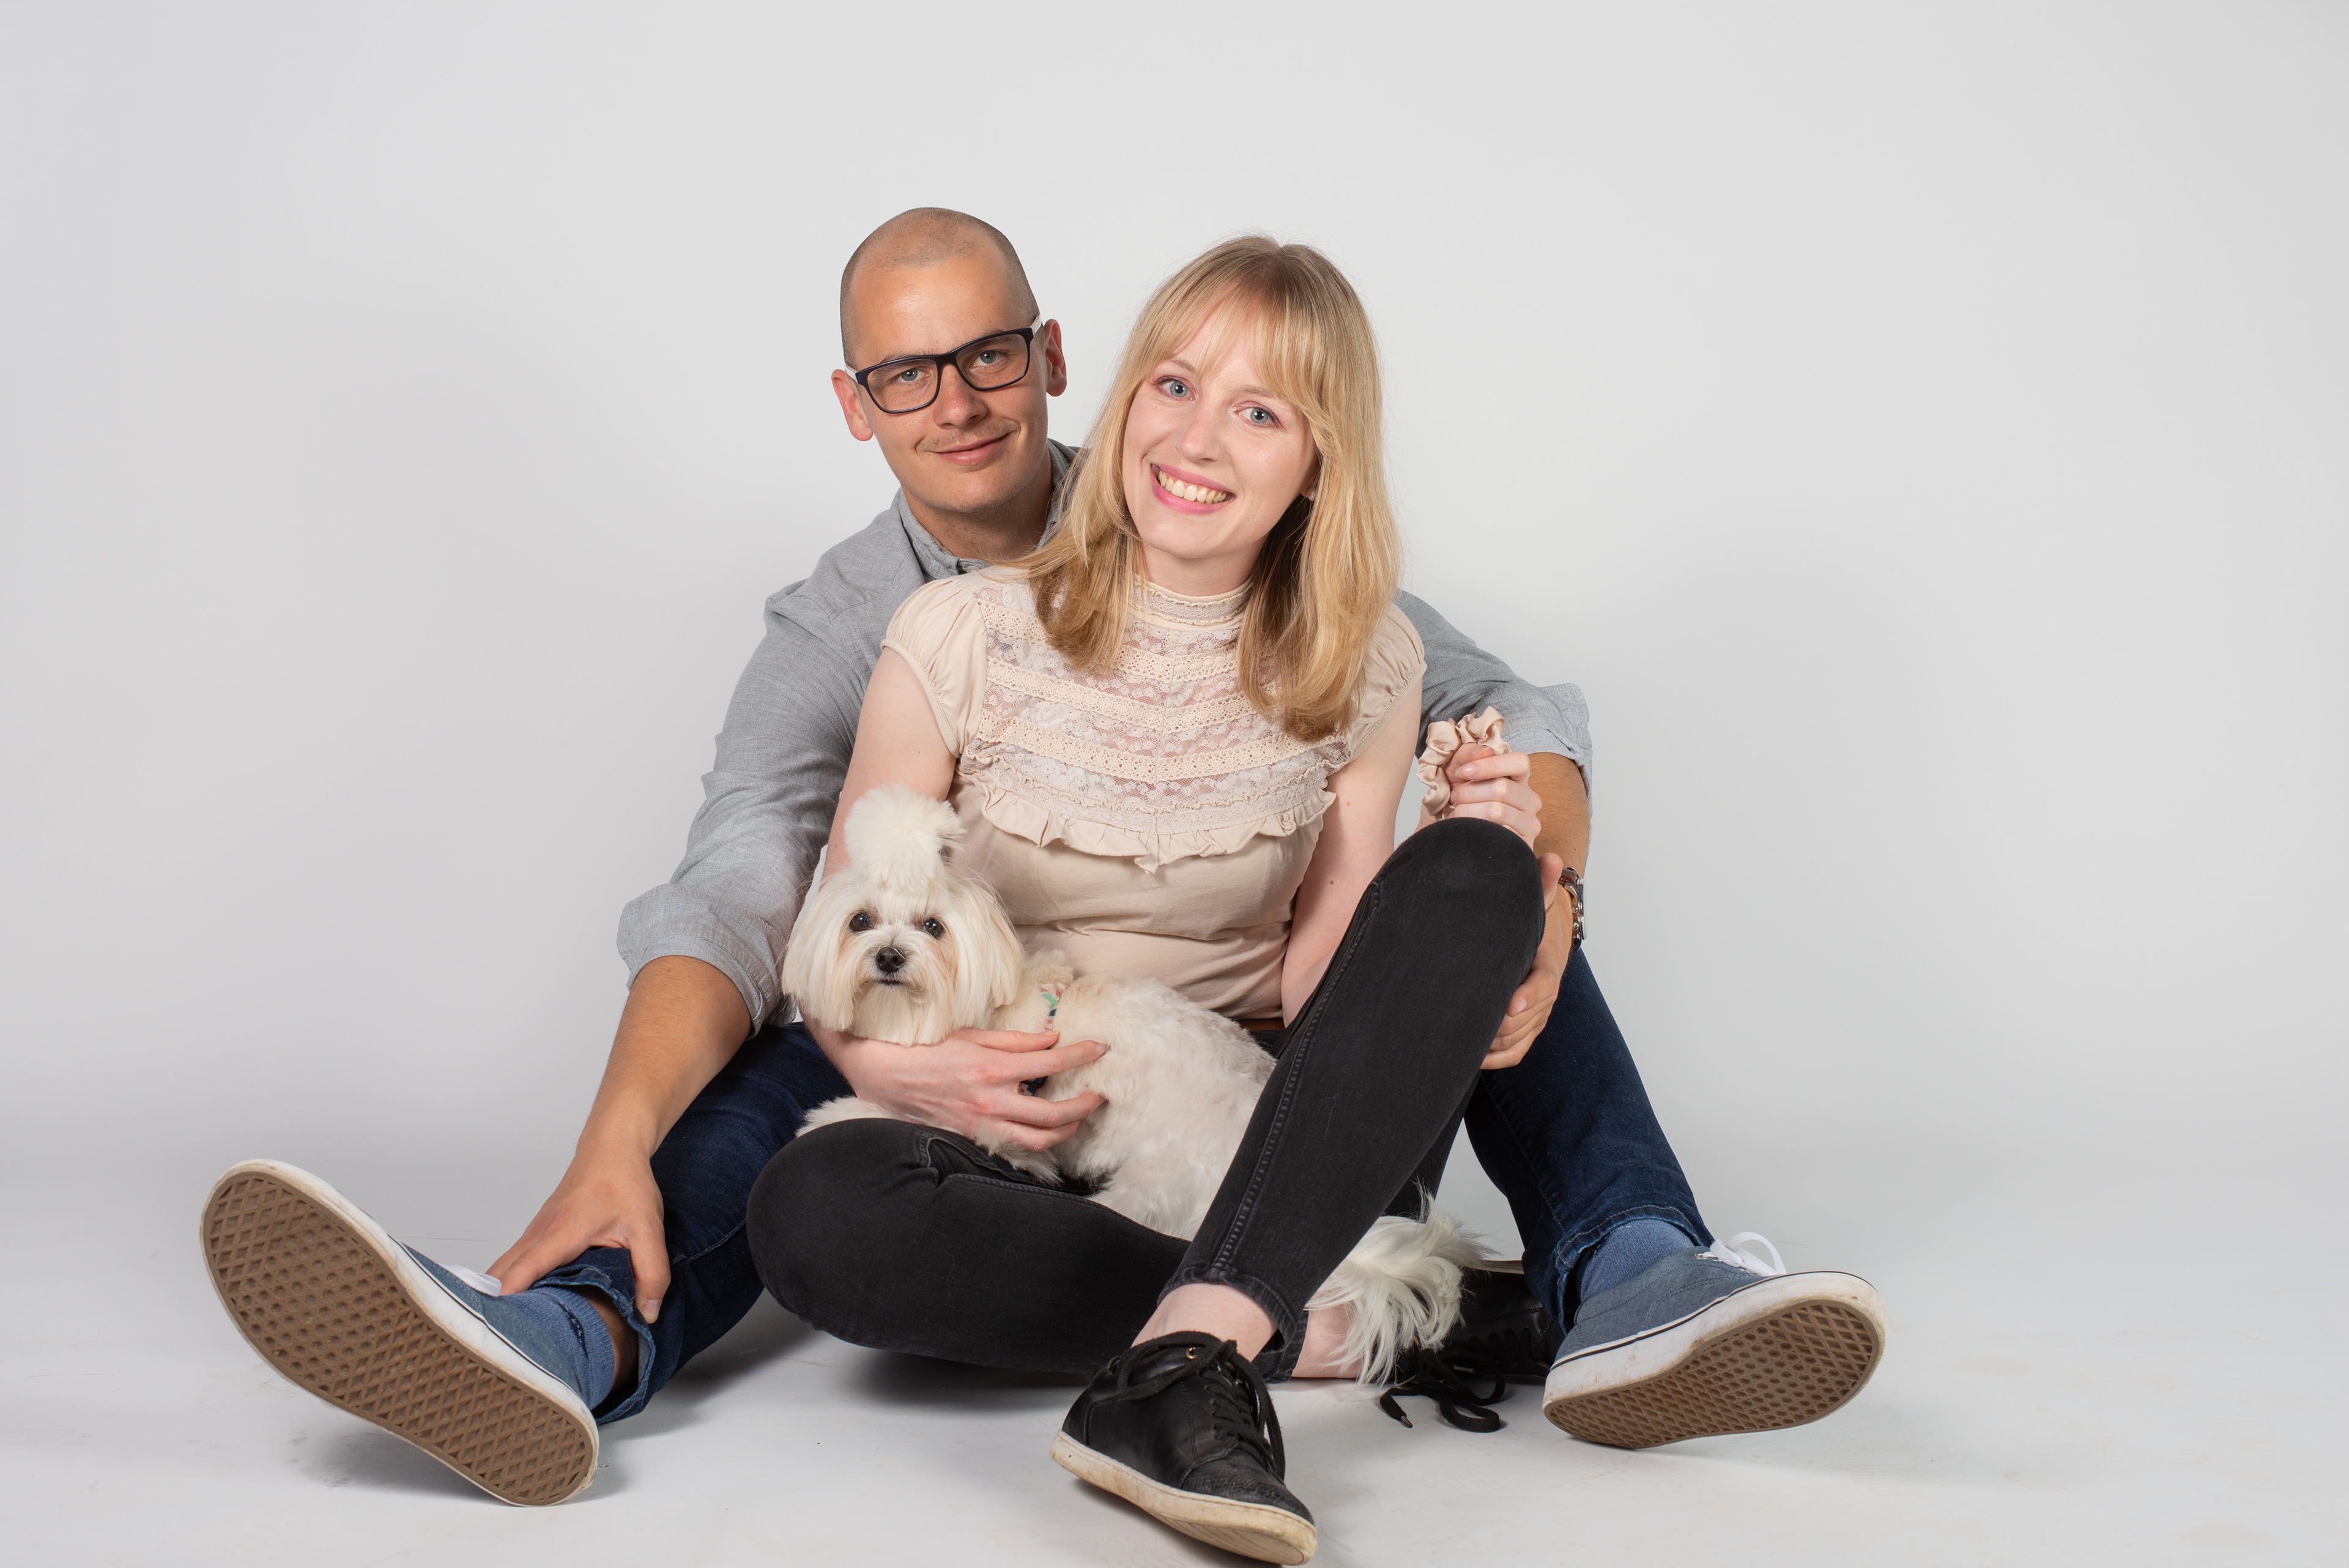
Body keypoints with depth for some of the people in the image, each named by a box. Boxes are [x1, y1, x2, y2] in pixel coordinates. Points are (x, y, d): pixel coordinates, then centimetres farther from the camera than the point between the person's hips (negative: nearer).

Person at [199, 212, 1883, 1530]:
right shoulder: (838, 634, -1)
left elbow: (1507, 710, -5)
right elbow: (730, 899, -16)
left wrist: (1542, 894, -28)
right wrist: (613, 1153, -35)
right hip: (1016, 1103, 0)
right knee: (805, 1056, -28)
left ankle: (1633, 1282, -37)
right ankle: (567, 1340, -52)